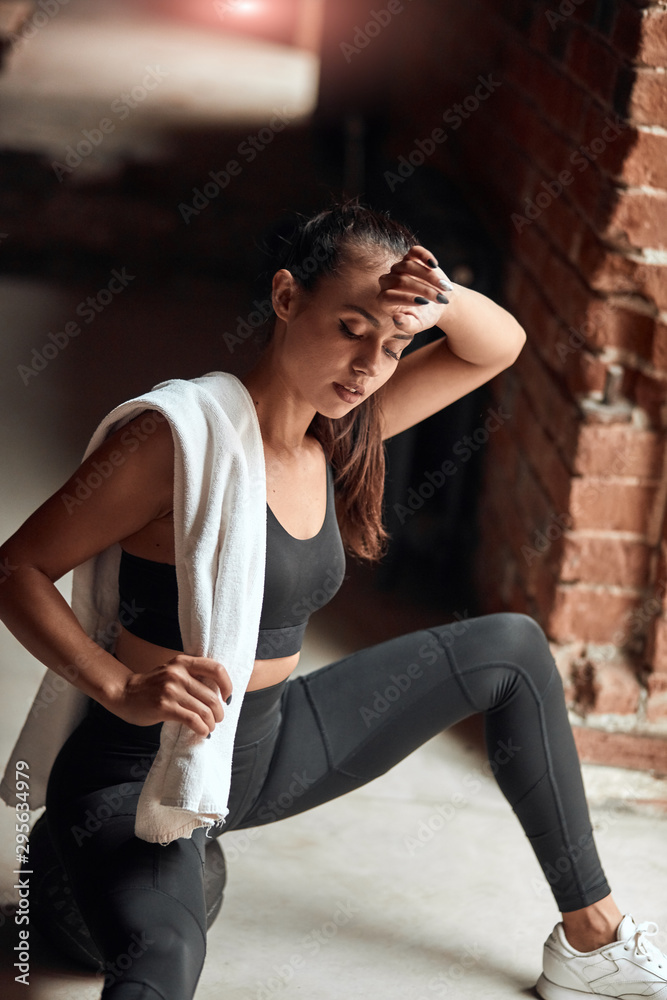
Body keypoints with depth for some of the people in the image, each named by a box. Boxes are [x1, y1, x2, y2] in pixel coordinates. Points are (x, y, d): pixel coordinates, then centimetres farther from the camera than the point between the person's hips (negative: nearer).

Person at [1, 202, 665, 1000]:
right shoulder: (186, 435, -22)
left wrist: (442, 302, -19)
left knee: (512, 649, 9)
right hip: (140, 774, -8)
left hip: (266, 751, 8)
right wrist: (123, 689, -33)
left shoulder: (335, 435, 0)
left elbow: (500, 346, 5)